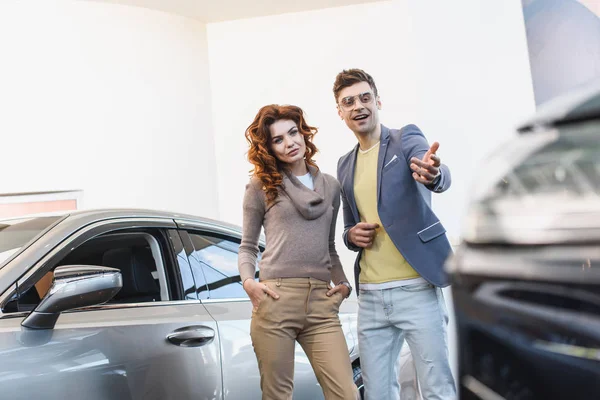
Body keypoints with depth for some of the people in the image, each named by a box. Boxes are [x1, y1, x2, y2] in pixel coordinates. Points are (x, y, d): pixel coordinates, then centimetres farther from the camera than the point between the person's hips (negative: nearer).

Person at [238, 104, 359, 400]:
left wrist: (343, 282, 10)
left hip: (321, 303, 3)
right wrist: (248, 282, -8)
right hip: (275, 300, -3)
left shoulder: (331, 186, 17)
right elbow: (247, 247, 10)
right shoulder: (261, 186, 7)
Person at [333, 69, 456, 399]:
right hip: (370, 295, 5)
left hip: (415, 287, -5)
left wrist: (433, 173, -46)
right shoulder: (345, 165, 16)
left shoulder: (406, 138, 0)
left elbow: (441, 178, -22)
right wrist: (351, 235, -1)